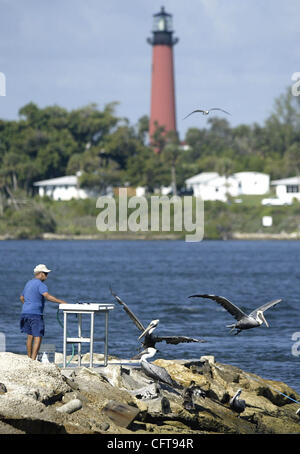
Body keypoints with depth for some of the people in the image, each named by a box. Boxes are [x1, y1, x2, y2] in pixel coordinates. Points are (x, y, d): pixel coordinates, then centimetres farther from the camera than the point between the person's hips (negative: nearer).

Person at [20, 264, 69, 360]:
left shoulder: (29, 283, 19)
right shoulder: (40, 284, -11)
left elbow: (22, 298, 30)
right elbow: (47, 296, -26)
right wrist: (60, 301, -27)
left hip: (25, 312, 9)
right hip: (35, 313, -9)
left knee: (30, 336, 16)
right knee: (38, 337, -8)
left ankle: (29, 358, 21)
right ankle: (33, 359, -17)